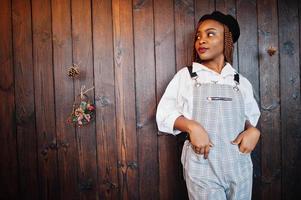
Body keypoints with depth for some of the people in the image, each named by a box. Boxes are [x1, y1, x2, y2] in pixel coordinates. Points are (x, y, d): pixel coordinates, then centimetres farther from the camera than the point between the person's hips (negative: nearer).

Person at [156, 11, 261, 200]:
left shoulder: (241, 82, 7)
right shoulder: (186, 75, 1)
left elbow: (250, 117, 16)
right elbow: (165, 113, -1)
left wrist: (253, 131, -6)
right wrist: (191, 126, -18)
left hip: (239, 166, 3)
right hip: (202, 166, -2)